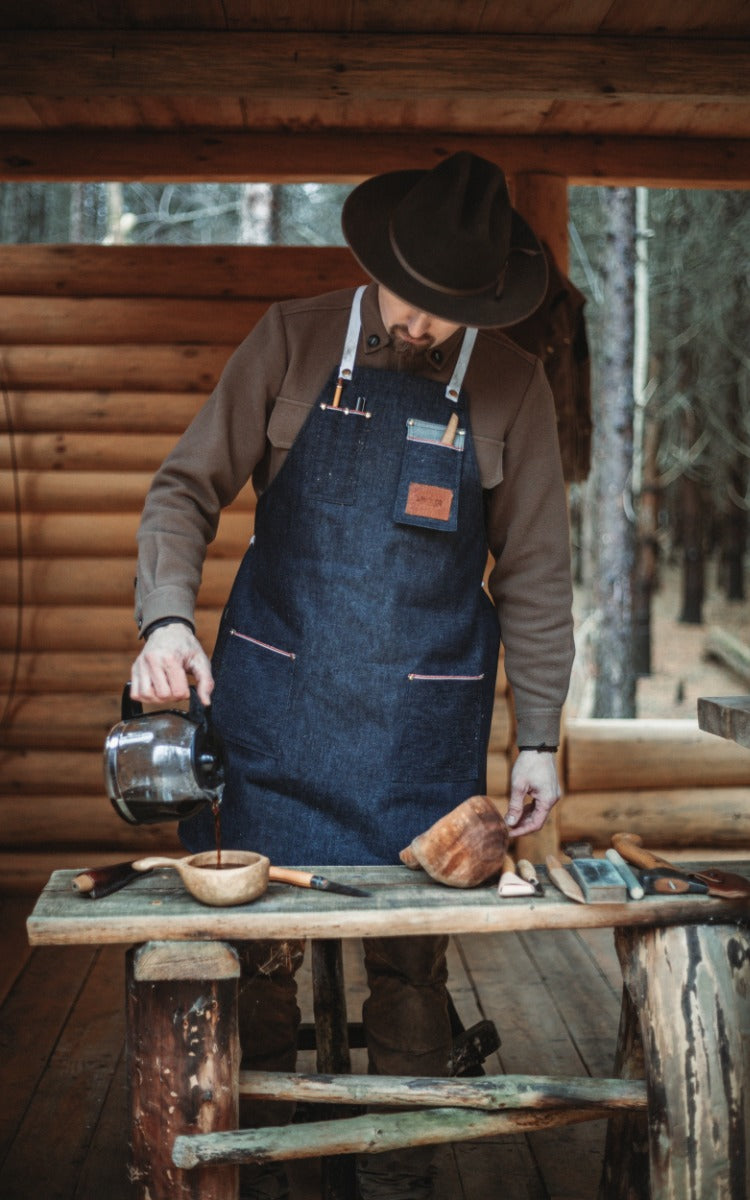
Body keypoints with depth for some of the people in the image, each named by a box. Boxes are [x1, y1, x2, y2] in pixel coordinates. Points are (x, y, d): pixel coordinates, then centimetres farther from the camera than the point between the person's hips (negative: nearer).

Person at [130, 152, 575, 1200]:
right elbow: (188, 487, 0)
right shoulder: (293, 343, -1)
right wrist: (168, 614, -18)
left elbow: (533, 574, 5)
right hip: (273, 701, 0)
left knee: (411, 956, 6)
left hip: (424, 725, 0)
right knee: (258, 938, 5)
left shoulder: (514, 388, 1)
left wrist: (538, 737, 4)